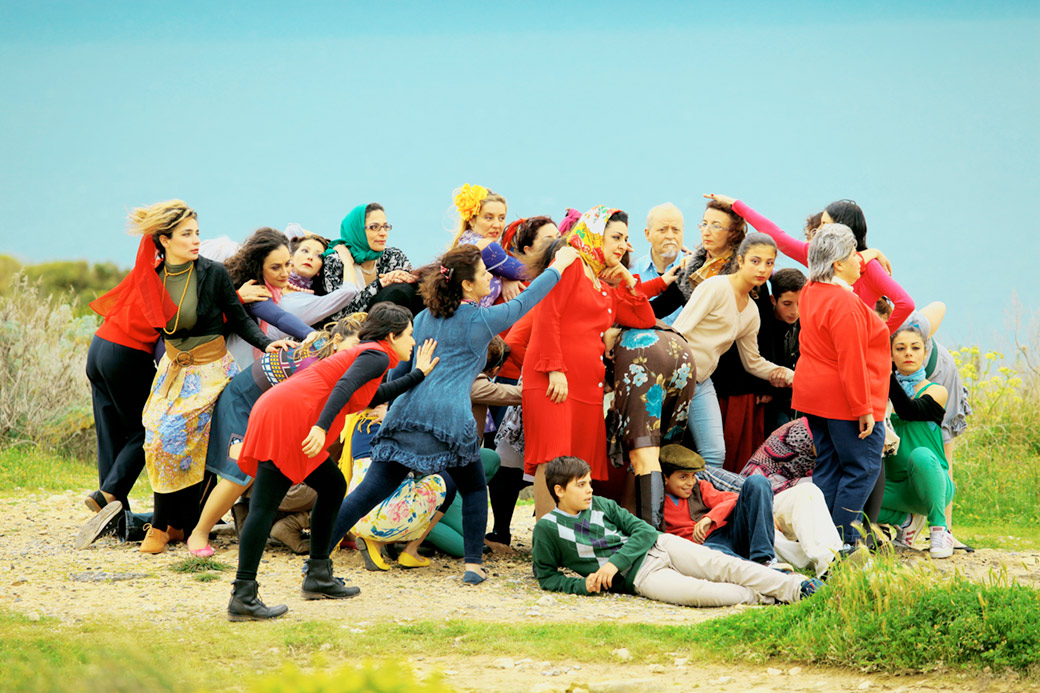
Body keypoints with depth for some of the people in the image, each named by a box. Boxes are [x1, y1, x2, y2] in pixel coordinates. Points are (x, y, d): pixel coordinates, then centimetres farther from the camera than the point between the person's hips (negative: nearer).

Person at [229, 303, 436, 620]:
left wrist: (419, 374, 49)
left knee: (332, 486, 19)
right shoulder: (377, 355, -1)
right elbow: (344, 386, -18)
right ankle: (242, 598, -19)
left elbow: (373, 397, 45)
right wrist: (322, 427, -30)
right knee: (264, 506, -14)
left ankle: (318, 577, 21)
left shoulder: (364, 353, 28)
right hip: (286, 417, -10)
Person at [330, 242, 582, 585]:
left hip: (407, 411, 4)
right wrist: (557, 268, 29)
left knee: (372, 489, -1)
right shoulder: (479, 321, 4)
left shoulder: (424, 318, 19)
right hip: (450, 416, -4)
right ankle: (473, 565, 9)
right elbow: (522, 303, 16)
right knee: (474, 490, 17)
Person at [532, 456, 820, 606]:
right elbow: (546, 576, 7)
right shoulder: (547, 528, 1)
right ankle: (762, 596, -20)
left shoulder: (602, 506, 11)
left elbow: (645, 531, 6)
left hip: (658, 546, 4)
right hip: (638, 575, -4)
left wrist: (614, 562, -11)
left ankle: (796, 588, -23)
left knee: (721, 565, -18)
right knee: (697, 593, -32)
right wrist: (583, 584, -11)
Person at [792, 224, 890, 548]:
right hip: (844, 400, -10)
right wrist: (863, 409, -19)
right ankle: (843, 539, -7)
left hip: (814, 395, 10)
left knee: (828, 465, 13)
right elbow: (851, 361, -23)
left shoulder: (811, 292, 8)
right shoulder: (844, 303, -22)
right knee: (863, 467, -4)